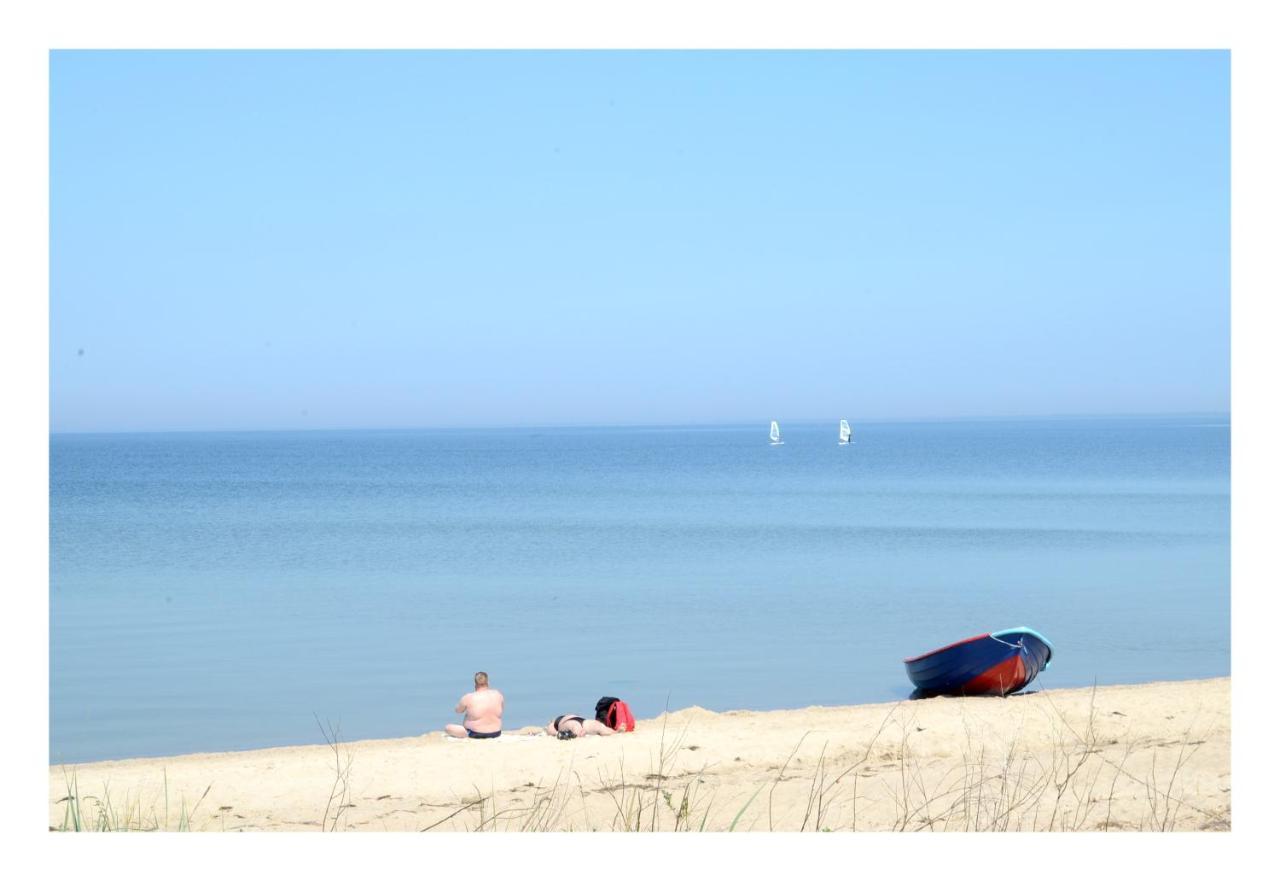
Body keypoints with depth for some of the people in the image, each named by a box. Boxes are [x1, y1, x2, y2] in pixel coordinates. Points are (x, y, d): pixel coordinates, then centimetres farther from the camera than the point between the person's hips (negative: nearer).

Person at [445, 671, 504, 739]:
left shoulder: (468, 698, -14)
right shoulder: (498, 694, -4)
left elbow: (458, 710, 4)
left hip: (476, 734, -4)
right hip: (496, 733, 5)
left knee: (447, 728, 5)